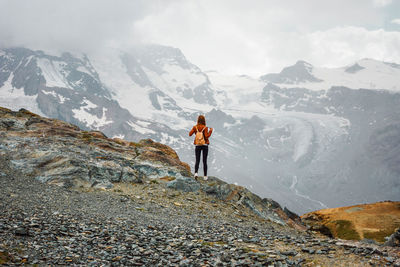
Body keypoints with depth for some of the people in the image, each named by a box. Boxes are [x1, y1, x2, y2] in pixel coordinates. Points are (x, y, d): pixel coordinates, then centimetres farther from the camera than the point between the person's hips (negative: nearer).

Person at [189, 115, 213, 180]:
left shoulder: (195, 127, -5)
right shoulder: (205, 128, -12)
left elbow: (190, 134, -5)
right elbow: (206, 137, -19)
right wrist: (210, 131, -4)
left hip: (197, 146, 1)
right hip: (205, 145, -1)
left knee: (197, 161, 4)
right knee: (204, 161, 9)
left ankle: (196, 173, -21)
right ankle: (205, 176, 12)